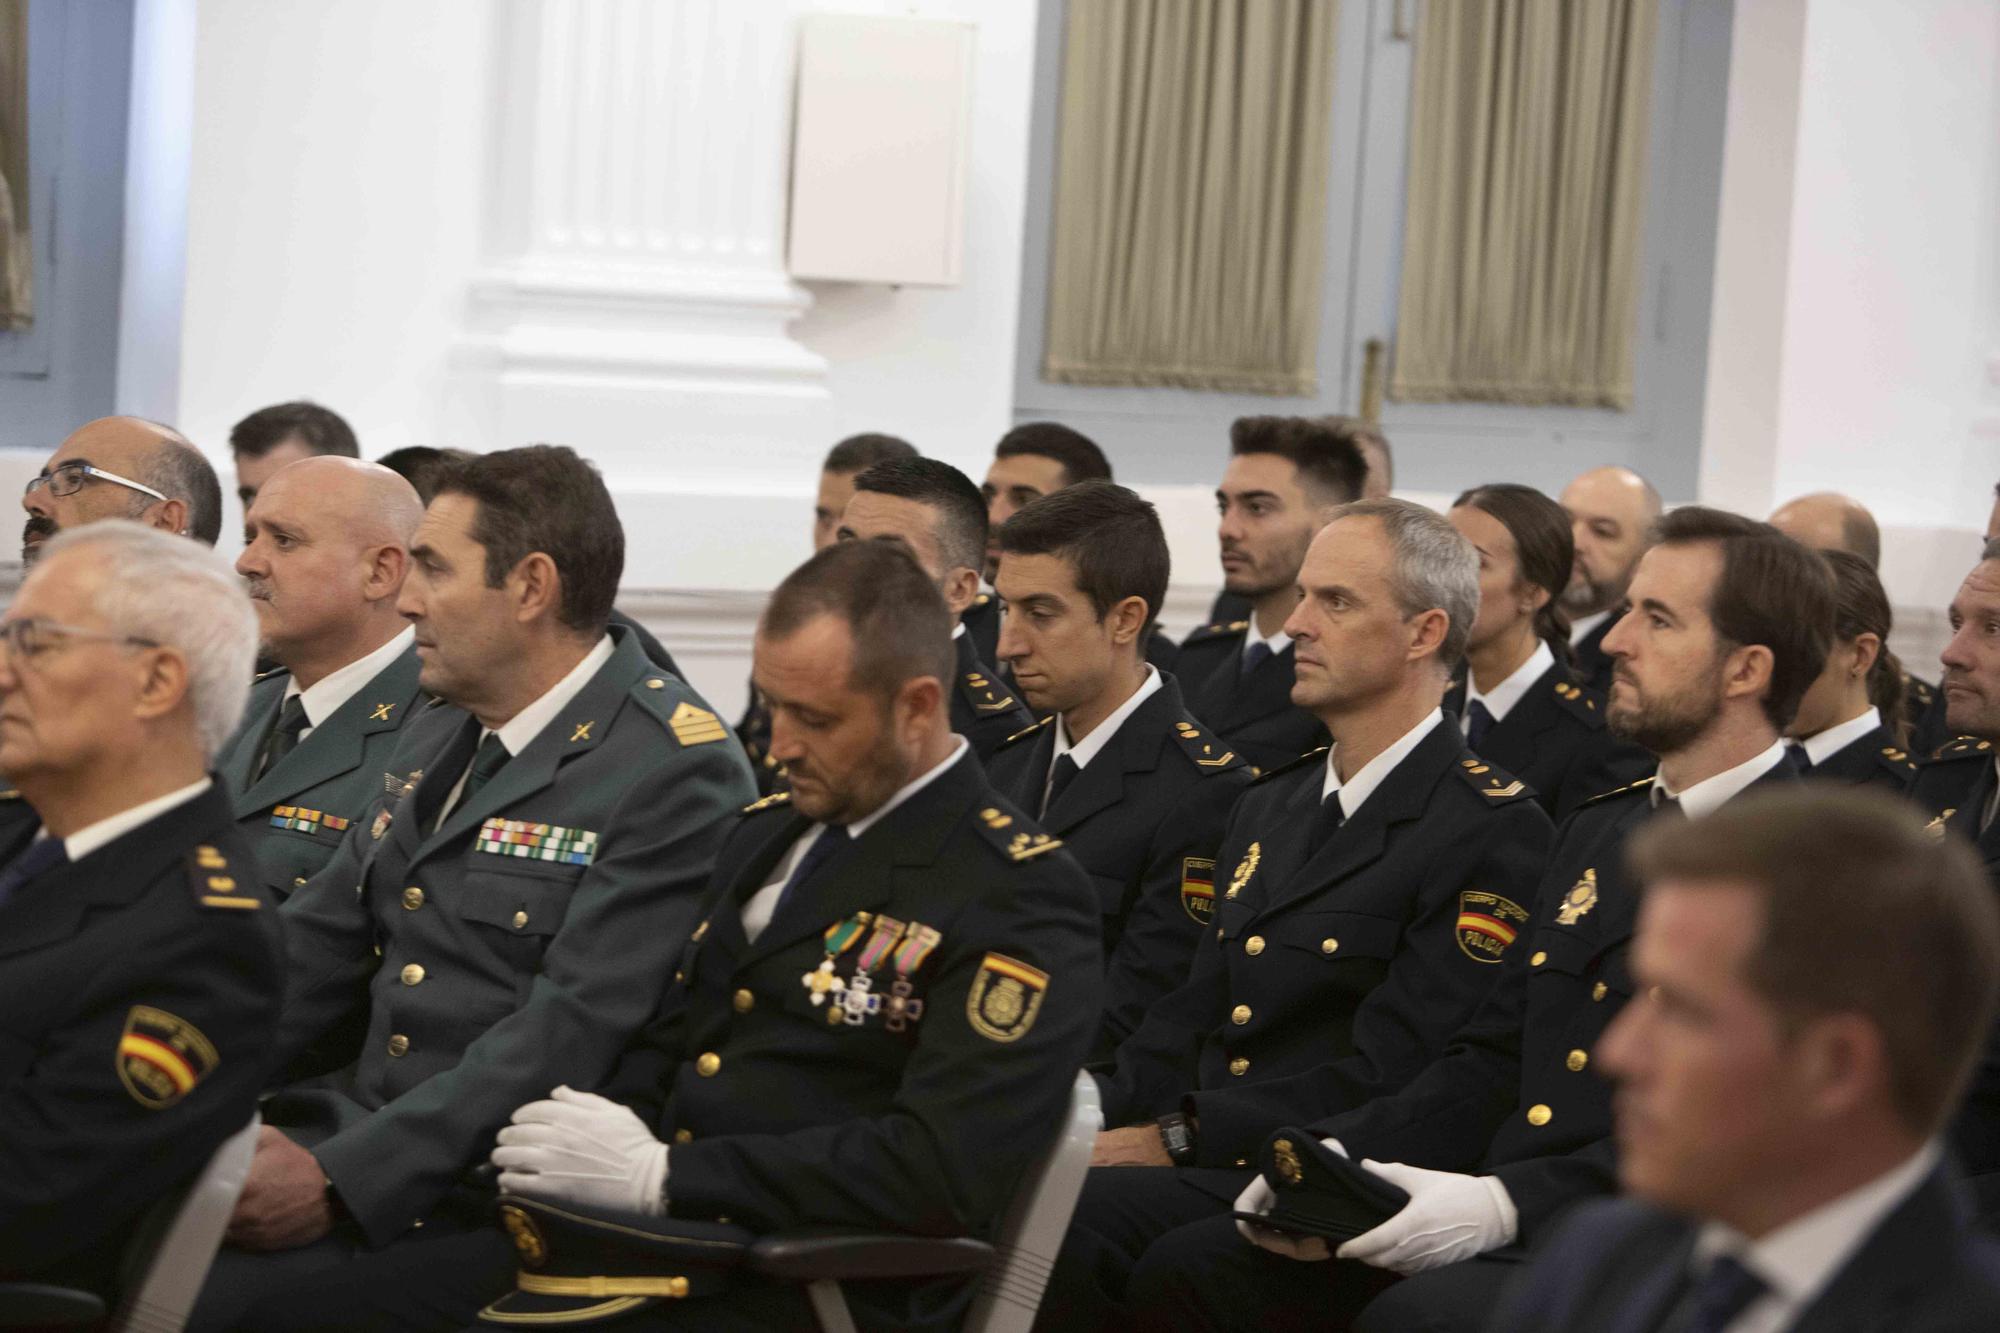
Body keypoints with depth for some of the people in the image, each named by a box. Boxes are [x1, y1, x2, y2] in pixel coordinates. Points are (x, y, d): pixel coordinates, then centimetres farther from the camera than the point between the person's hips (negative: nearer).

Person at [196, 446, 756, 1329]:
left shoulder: (676, 771, -13)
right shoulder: (441, 736, 17)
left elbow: (571, 1032, -20)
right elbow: (316, 943, 14)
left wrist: (338, 1182, -24)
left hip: (483, 1193, -8)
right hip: (356, 1120, 8)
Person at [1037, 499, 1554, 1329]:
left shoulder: (1492, 833, -7)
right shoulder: (1268, 807, 21)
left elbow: (1386, 1076, -15)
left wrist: (1176, 1135, -17)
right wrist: (1089, 1115, -2)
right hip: (1199, 1169, 7)